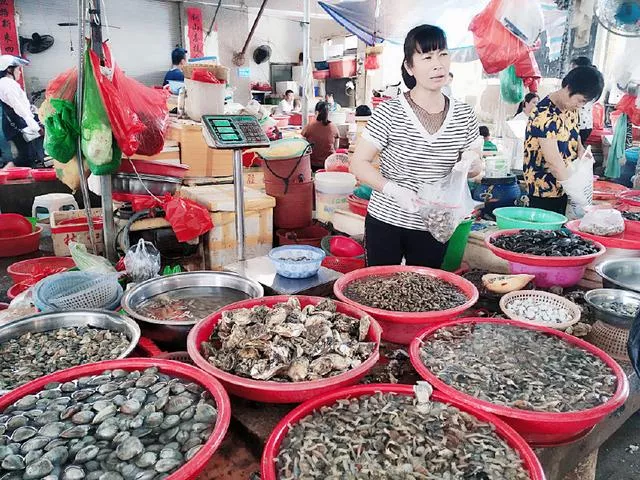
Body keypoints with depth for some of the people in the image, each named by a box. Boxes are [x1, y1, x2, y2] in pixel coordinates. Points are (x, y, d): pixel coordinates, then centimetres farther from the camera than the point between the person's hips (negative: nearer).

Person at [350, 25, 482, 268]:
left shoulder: (464, 115, 1)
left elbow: (476, 168, 11)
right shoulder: (389, 112, -11)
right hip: (386, 222, -3)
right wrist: (393, 189, -24)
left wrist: (472, 164, -13)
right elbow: (358, 163, -10)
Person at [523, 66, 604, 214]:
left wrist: (581, 149, -2)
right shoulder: (545, 116, -23)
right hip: (544, 190, -8)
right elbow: (554, 161, -25)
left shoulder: (571, 108, 4)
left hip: (563, 186, 8)